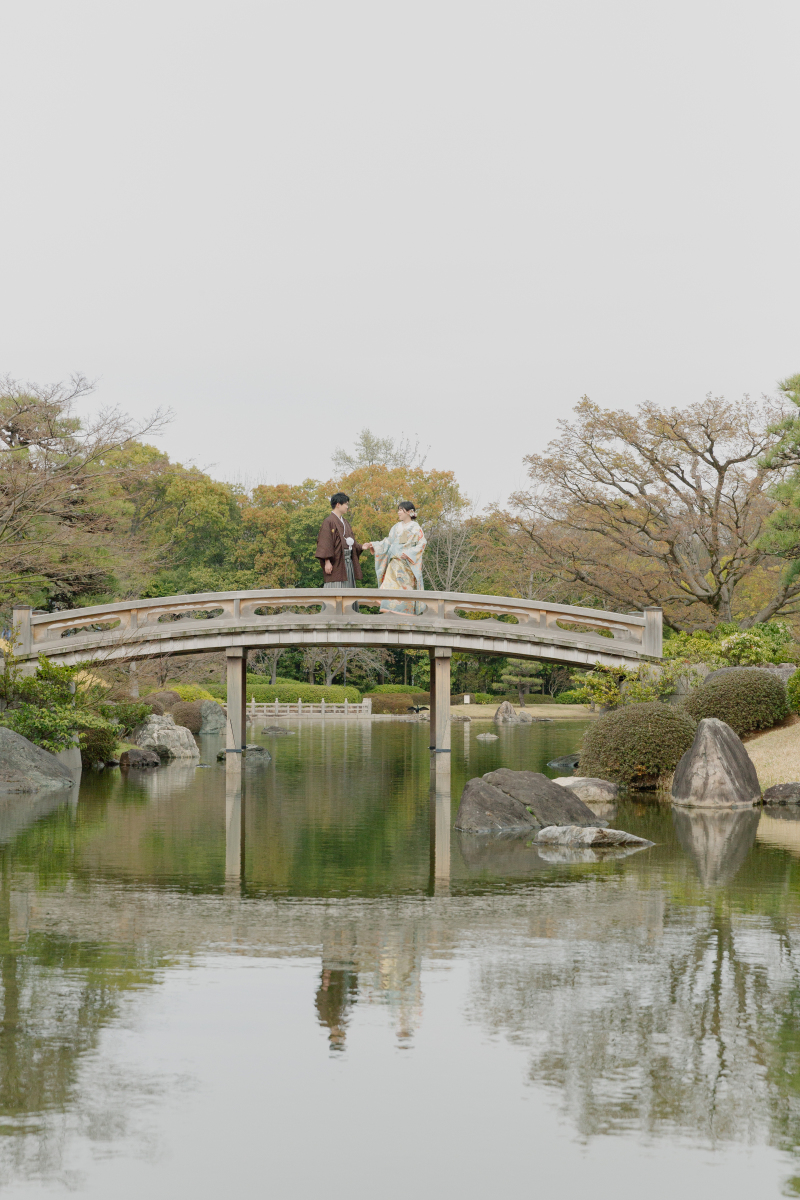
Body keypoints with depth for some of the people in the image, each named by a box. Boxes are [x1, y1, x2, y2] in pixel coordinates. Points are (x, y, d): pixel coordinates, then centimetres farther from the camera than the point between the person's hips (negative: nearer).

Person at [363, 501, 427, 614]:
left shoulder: (415, 528, 0)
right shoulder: (396, 527, 16)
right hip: (394, 564, 5)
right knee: (390, 586, -6)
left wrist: (408, 554, -16)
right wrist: (372, 545, 5)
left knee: (405, 589, -8)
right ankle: (390, 612, -7)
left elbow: (422, 544, -5)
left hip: (407, 564, -5)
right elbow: (387, 543, 16)